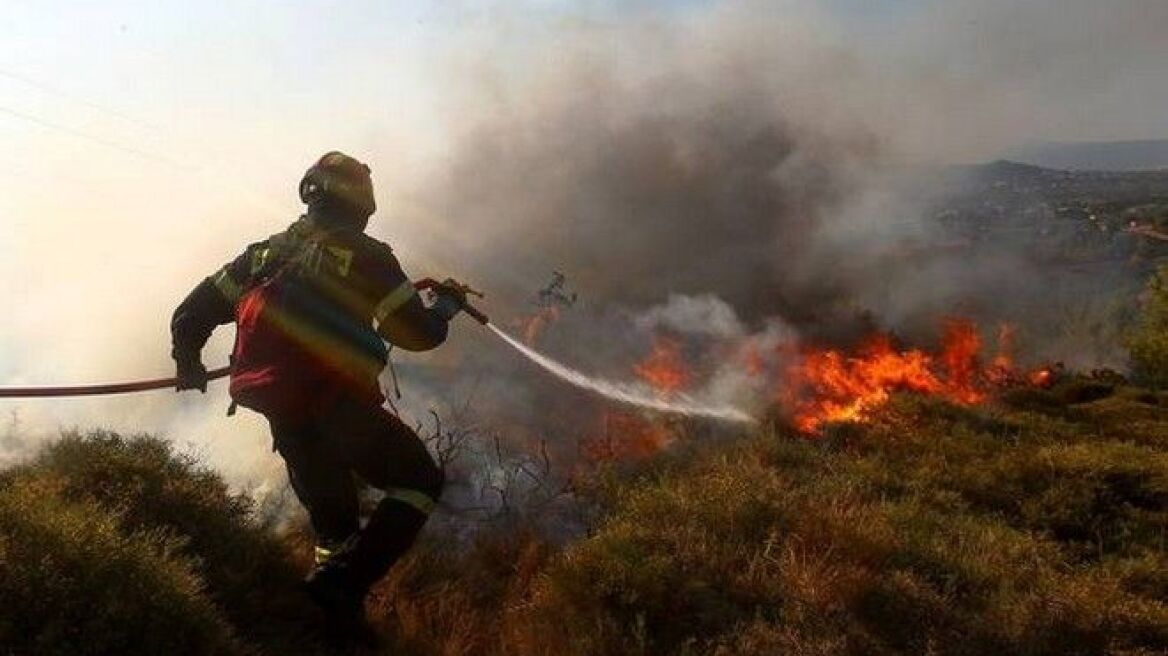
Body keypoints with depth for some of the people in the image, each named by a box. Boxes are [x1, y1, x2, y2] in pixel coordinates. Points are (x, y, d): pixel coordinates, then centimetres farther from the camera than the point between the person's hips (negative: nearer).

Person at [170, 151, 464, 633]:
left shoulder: (264, 252, 16)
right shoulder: (365, 254, 0)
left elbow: (192, 314, 15)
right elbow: (417, 333, -1)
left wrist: (188, 362, 33)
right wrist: (446, 307, 19)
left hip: (283, 419, 6)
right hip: (341, 408, -6)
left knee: (332, 520, 25)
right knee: (421, 483, 7)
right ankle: (344, 579, -9)